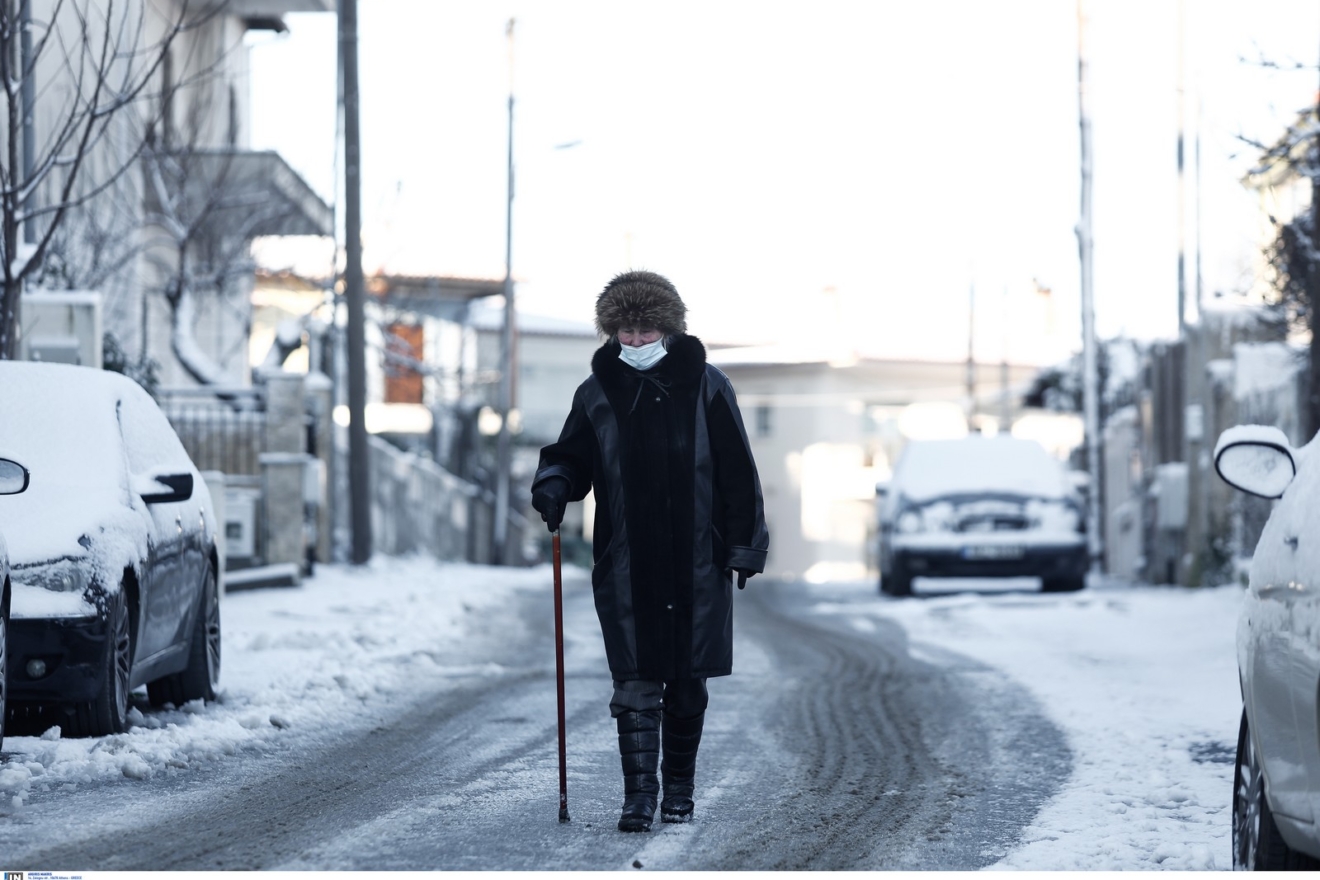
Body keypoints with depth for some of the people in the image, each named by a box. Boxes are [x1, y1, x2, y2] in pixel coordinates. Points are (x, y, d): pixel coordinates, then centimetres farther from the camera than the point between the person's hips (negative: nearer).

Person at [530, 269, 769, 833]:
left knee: (687, 684, 8)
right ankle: (638, 795, -4)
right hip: (625, 569, 0)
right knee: (635, 685, -5)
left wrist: (745, 546, 0)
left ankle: (680, 787, 23)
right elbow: (571, 457, 14)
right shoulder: (598, 393, 4)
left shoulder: (705, 386, 1)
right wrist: (554, 485, -9)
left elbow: (737, 472, 3)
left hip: (695, 565, 0)